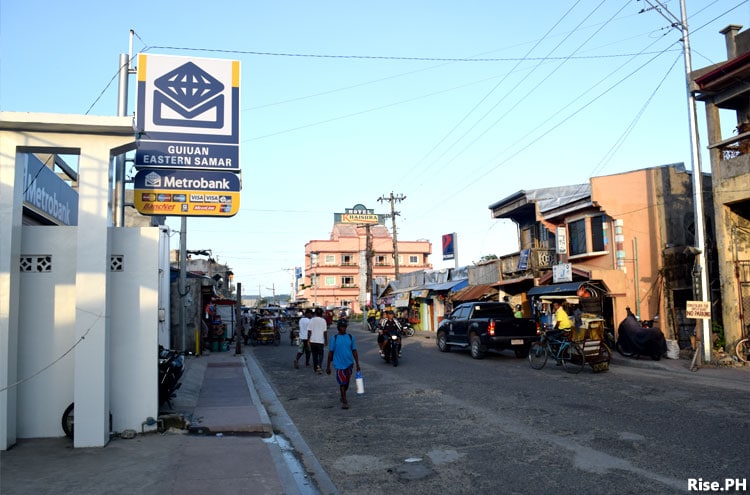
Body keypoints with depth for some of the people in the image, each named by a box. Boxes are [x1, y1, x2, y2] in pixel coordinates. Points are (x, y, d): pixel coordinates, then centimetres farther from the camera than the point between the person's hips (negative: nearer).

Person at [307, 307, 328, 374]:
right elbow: (325, 332, -5)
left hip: (313, 341, 2)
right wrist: (326, 341, 4)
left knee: (314, 355, 13)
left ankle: (315, 368, 20)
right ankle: (319, 366, -14)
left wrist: (308, 340, 6)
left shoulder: (312, 320, 0)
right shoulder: (323, 320, -5)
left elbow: (309, 331, -1)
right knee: (320, 354, 7)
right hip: (320, 341, -2)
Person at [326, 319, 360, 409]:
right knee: (342, 383, -7)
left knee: (347, 383, 14)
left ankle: (343, 397, 37)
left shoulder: (350, 337, 2)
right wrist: (328, 366, 2)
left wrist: (357, 364, 3)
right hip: (339, 364, -3)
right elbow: (330, 353, 1)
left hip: (349, 364, 3)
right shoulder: (334, 338, -4)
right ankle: (344, 401, 1)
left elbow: (354, 351, 6)